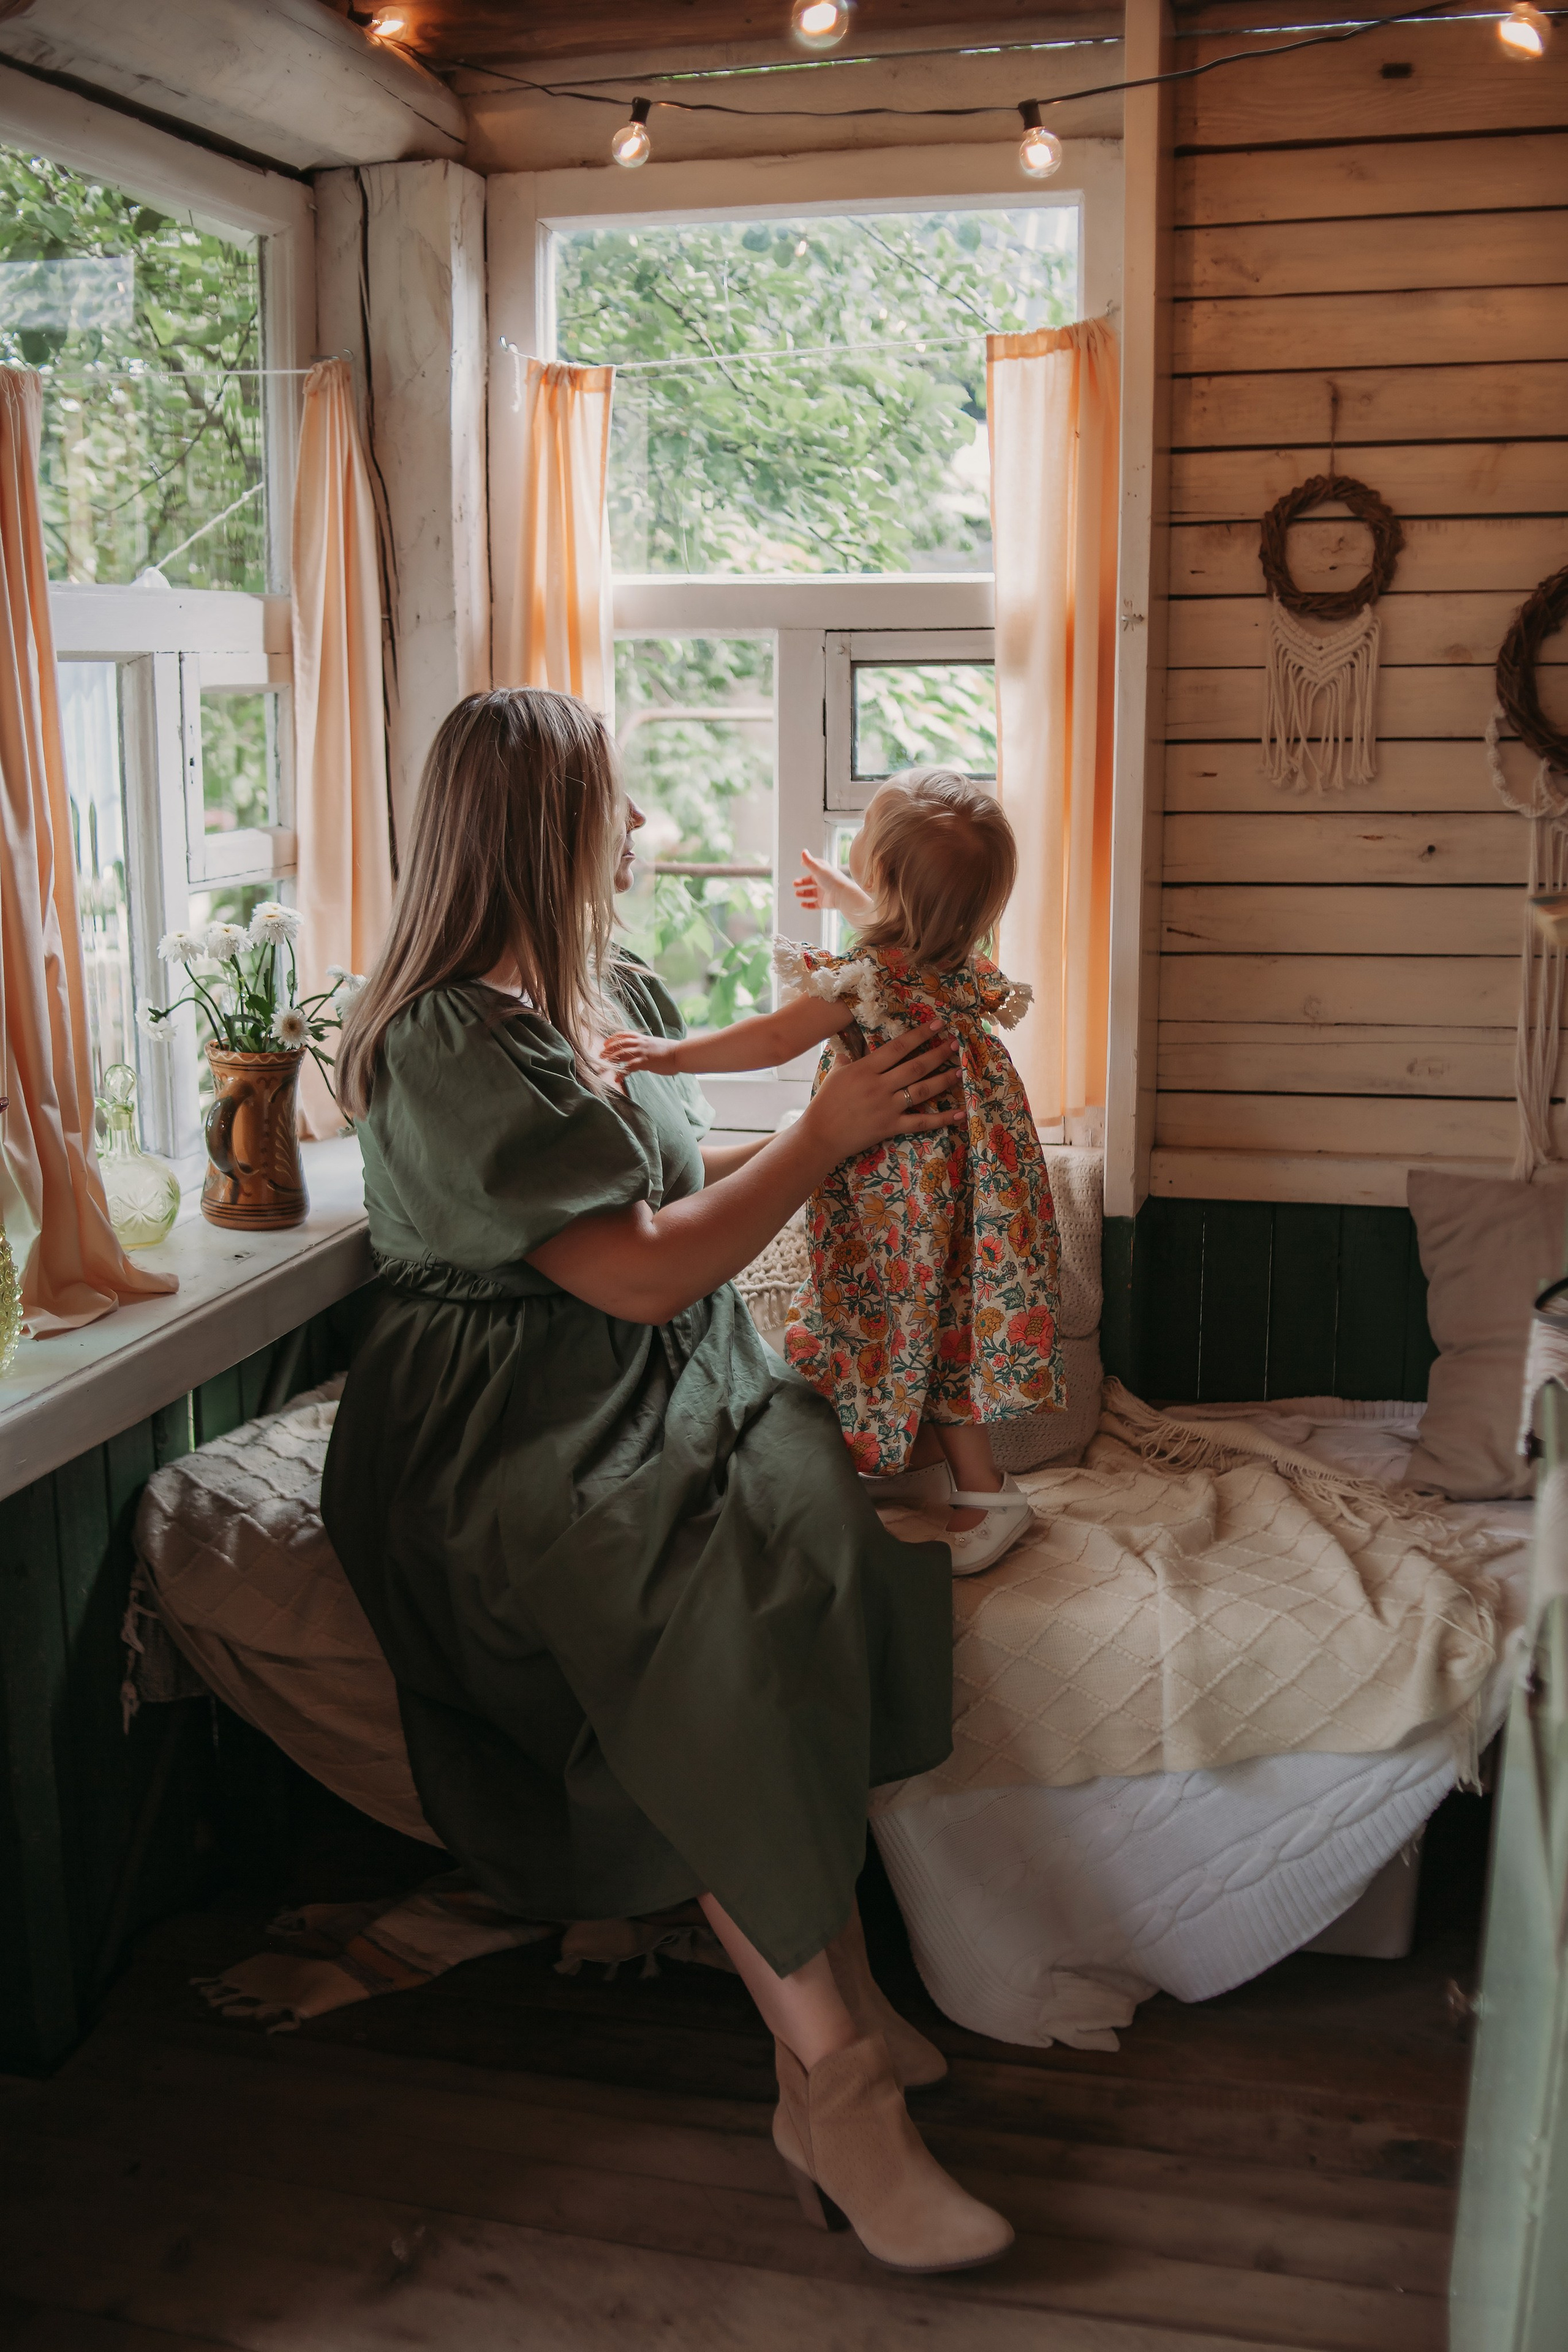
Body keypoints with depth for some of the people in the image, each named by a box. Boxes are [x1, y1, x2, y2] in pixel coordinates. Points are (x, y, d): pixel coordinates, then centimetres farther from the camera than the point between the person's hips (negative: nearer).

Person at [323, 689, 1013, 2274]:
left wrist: (840, 1124, 19)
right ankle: (834, 2075, -22)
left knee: (821, 1521, -23)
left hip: (671, 1394, 8)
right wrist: (828, 1134, -8)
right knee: (704, 1621, -33)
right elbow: (645, 1269, -19)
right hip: (514, 1443, -8)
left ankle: (830, 2016, -17)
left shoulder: (615, 995, 14)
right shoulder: (446, 1047, -15)